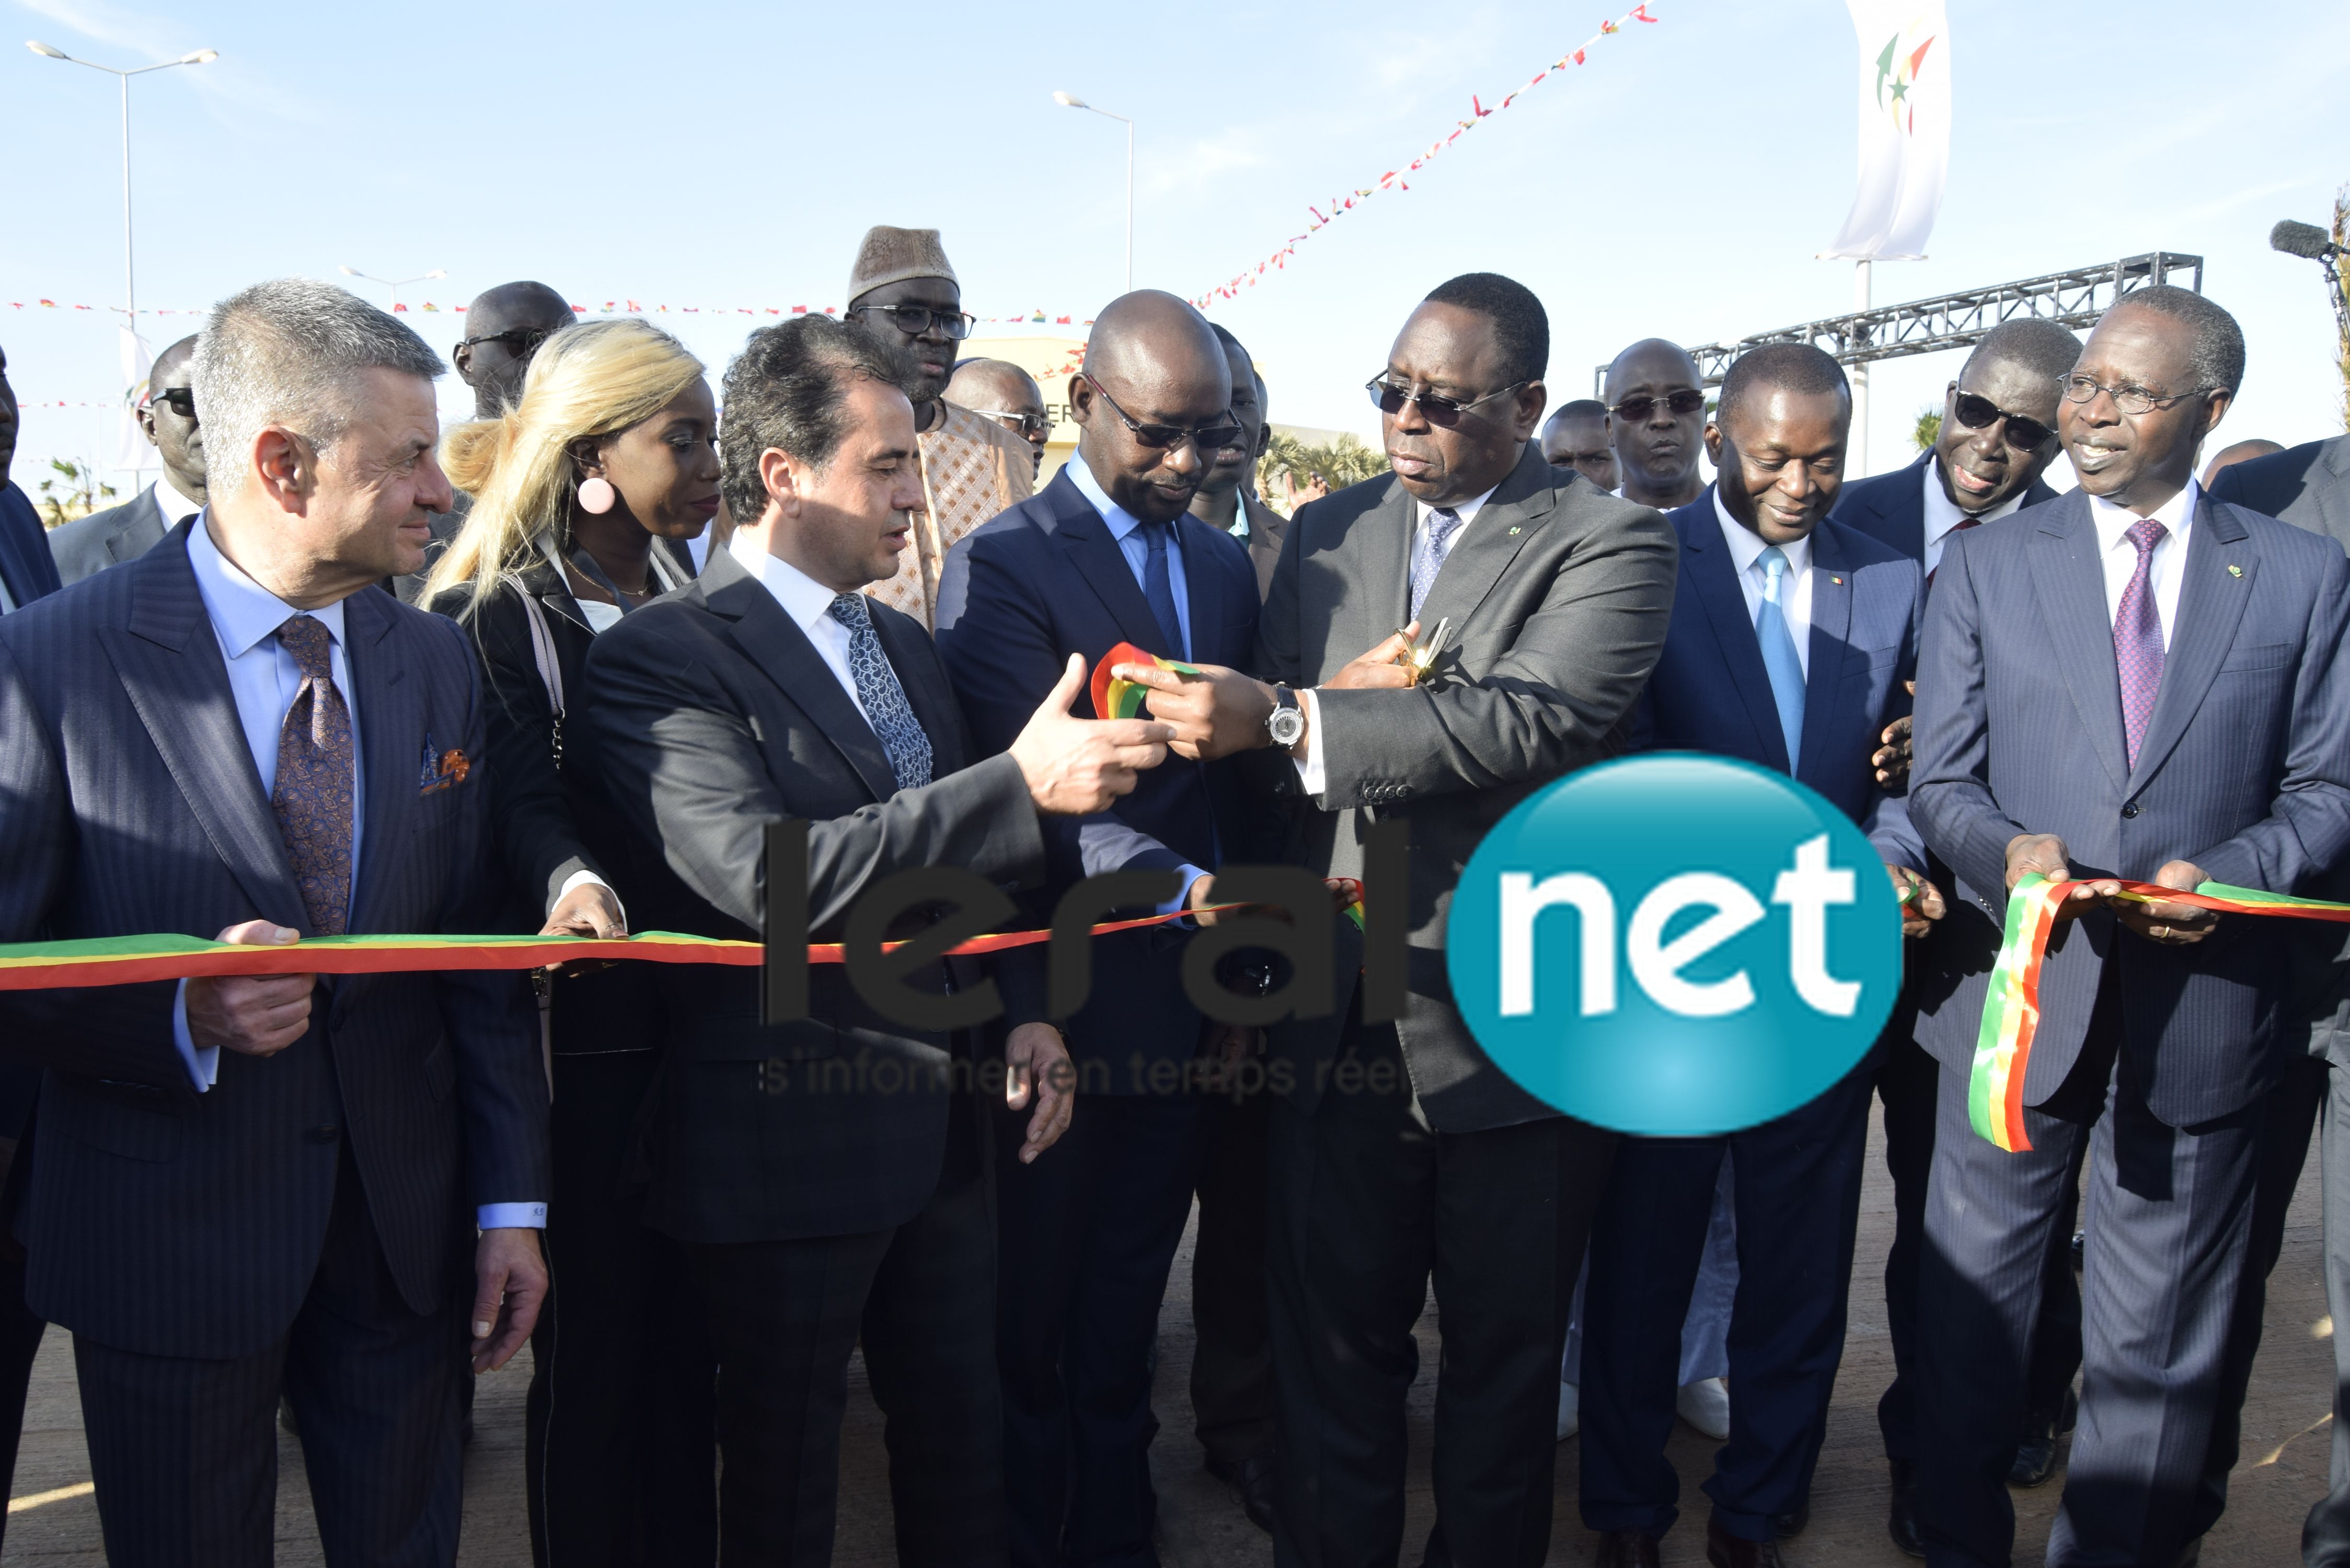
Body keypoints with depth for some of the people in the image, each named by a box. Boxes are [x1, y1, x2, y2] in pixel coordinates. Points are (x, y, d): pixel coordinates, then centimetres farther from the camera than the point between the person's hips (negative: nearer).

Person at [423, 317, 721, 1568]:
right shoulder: (493, 618, -6)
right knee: (591, 1347, 5)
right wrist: (570, 882, -39)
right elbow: (521, 801, -19)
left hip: (705, 1020, 5)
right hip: (586, 1032, -5)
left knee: (689, 1338, 13)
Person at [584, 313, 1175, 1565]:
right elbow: (767, 875, -28)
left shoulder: (905, 646, 12)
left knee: (965, 1458, 18)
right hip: (788, 1144, -7)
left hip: (941, 1125, 7)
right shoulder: (659, 658, -14)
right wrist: (1022, 784, -32)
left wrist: (1018, 1012, 3)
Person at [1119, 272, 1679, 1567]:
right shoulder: (1325, 533, 9)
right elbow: (1261, 746, 7)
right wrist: (1348, 694, -16)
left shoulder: (1610, 543, -7)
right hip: (1340, 1016, 4)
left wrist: (1286, 719, -30)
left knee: (1504, 1358, 15)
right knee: (1332, 1347, 14)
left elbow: (1533, 719, -24)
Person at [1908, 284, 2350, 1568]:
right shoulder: (1987, 562, 3)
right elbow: (1940, 783, 0)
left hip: (2201, 1004, 0)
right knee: (1971, 1304, 11)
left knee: (2158, 1340, 13)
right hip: (2015, 988, 0)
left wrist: (2231, 870, -16)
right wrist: (2008, 850, -21)